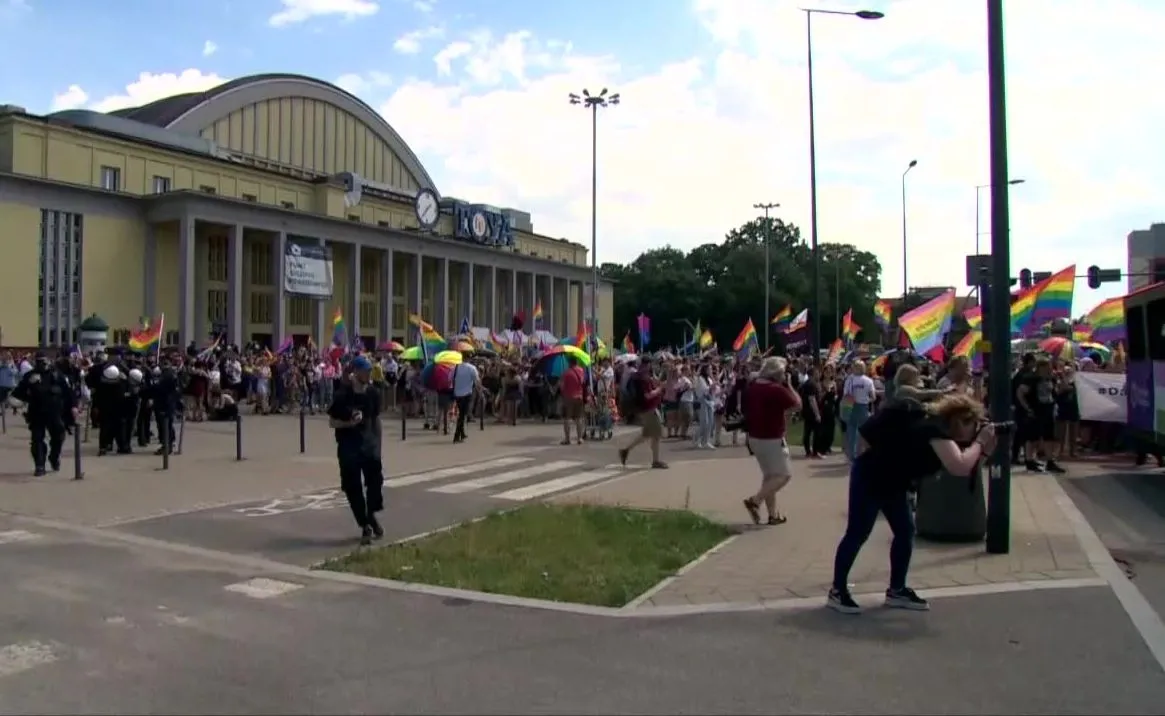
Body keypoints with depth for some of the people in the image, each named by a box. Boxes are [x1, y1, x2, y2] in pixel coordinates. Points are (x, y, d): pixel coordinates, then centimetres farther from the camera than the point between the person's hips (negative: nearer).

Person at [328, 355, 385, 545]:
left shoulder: (372, 394, 3)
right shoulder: (342, 395, -10)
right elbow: (332, 422, -5)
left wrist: (378, 443, 11)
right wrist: (349, 423, -22)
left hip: (369, 444, 3)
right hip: (348, 446, -3)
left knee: (376, 480, -6)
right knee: (353, 487, 1)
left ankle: (372, 515, 21)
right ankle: (365, 526, 15)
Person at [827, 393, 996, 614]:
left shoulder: (938, 426, 2)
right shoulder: (935, 429, -27)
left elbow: (964, 465, 9)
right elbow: (960, 467, -40)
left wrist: (983, 448, -6)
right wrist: (979, 442, -25)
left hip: (893, 482, 10)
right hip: (870, 477, -10)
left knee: (905, 531, 9)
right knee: (858, 534, -5)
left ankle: (897, 590, 20)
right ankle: (837, 592, 5)